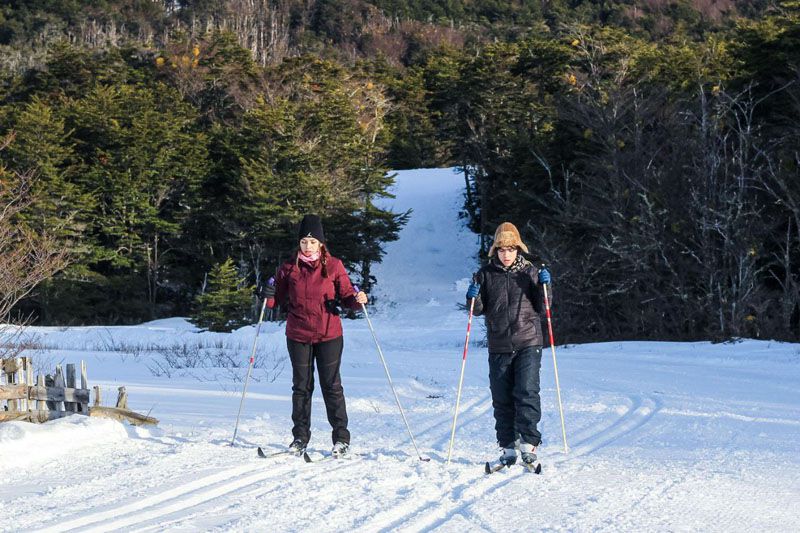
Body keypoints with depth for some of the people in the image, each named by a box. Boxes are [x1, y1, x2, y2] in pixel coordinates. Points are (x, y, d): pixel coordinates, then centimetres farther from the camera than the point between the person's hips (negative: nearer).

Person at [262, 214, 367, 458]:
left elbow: (346, 295, 2)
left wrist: (357, 300, -19)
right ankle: (300, 437, 16)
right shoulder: (289, 268, 4)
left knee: (331, 385, 1)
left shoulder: (333, 266, -1)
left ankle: (341, 438, 8)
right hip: (298, 335, 2)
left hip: (329, 334, -2)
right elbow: (283, 300, 13)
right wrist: (270, 297, -8)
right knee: (301, 386, 7)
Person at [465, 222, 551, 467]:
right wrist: (473, 298, -9)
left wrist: (543, 286, -12)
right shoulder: (486, 274, 7)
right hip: (499, 347, 2)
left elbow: (542, 308, 4)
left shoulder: (530, 272, 4)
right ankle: (508, 447, 9)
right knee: (501, 399, 2)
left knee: (527, 392, -13)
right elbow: (479, 310, 11)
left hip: (528, 343, -2)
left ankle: (528, 443, -9)